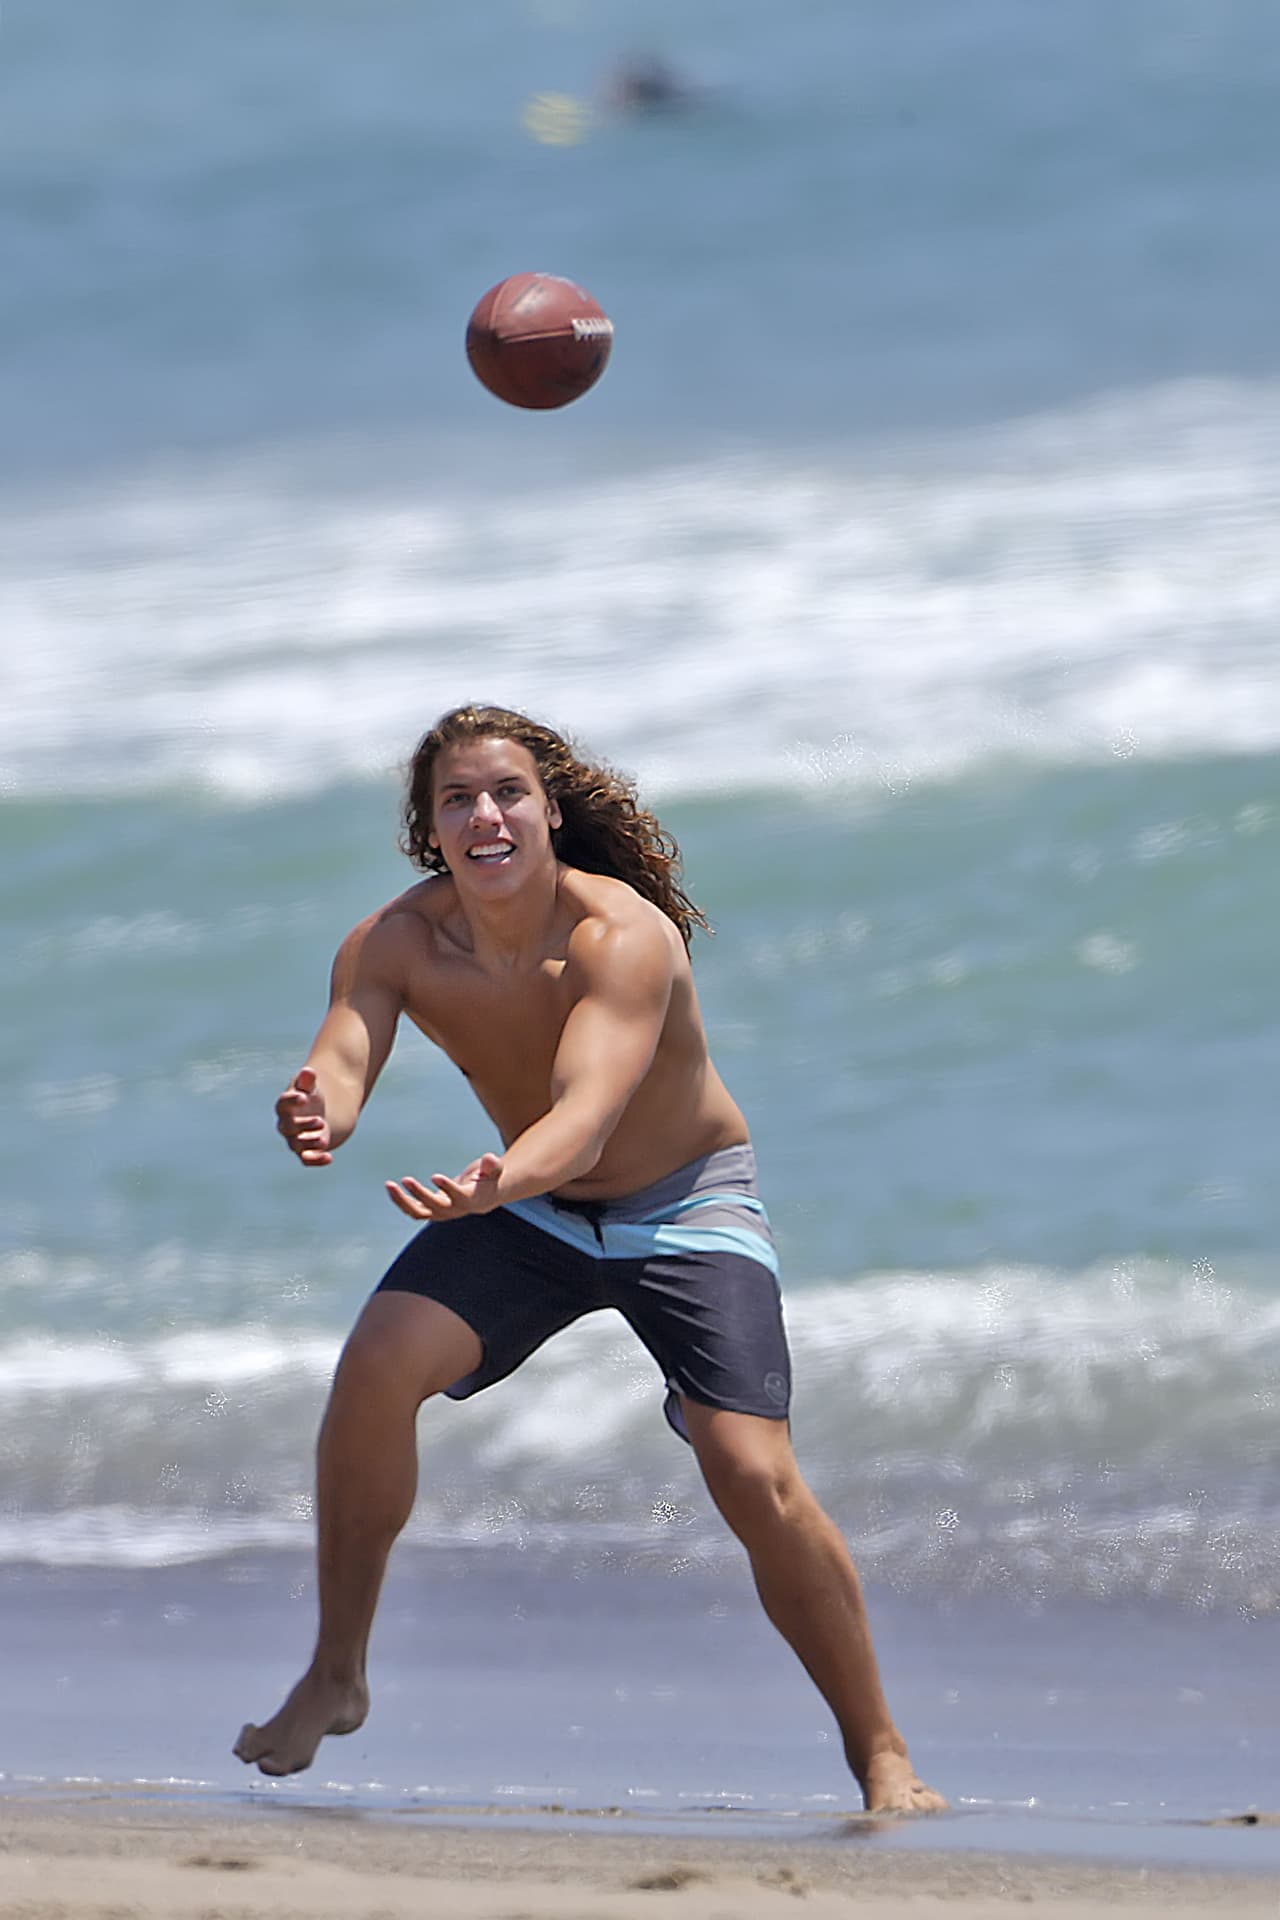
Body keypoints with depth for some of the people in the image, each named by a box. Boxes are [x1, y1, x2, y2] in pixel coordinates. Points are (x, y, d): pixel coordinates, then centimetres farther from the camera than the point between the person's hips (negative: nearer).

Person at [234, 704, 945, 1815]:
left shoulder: (622, 937, -32)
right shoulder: (396, 946, -18)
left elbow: (588, 1114, -46)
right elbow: (341, 1065, -31)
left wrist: (496, 1185, -67)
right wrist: (313, 1119, -57)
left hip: (686, 1204, -4)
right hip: (530, 1210, 4)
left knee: (752, 1472, -20)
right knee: (376, 1365, -21)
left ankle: (881, 1756, -3)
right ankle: (336, 1679, -4)